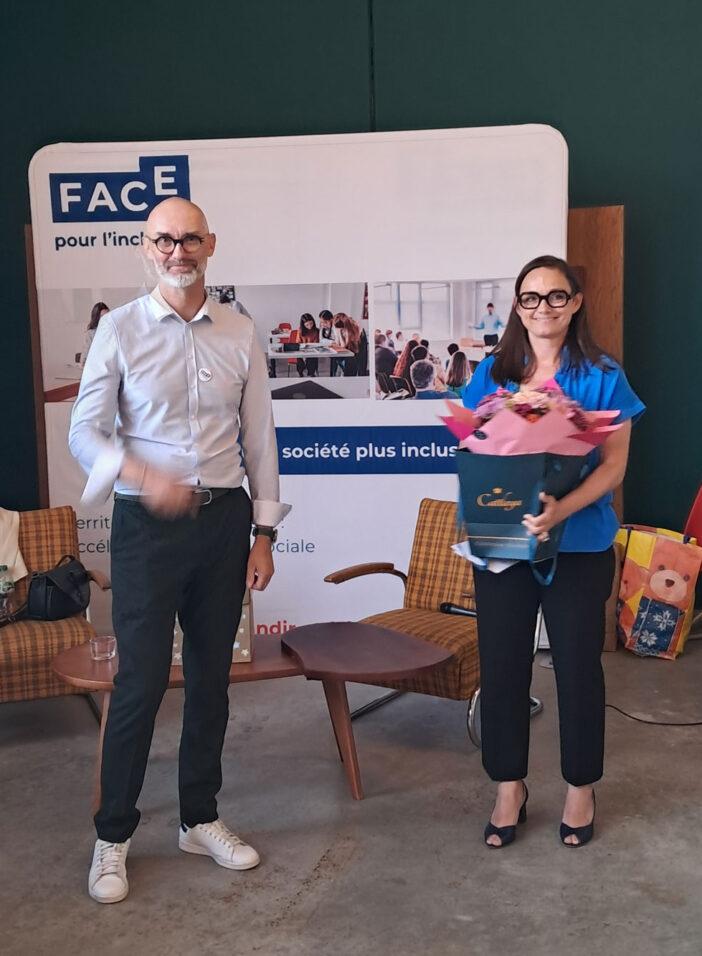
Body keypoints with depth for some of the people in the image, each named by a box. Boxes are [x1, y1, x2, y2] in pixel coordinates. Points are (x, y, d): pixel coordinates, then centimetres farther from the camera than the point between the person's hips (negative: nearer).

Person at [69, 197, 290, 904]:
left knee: (211, 675, 12)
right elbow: (85, 432, -4)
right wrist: (143, 475, -24)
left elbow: (260, 440, 7)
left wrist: (264, 534, 5)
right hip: (147, 523, -3)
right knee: (141, 680, 0)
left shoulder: (239, 335, 5)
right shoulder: (119, 329, -2)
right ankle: (112, 837, 19)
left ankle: (200, 818, 30)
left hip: (224, 520, 3)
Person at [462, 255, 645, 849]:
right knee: (502, 665, 8)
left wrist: (562, 510, -25)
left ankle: (581, 788, 31)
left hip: (579, 547, -2)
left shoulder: (602, 376, -3)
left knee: (578, 666, 10)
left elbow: (614, 464, -8)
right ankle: (509, 788, 27)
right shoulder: (492, 373, 5)